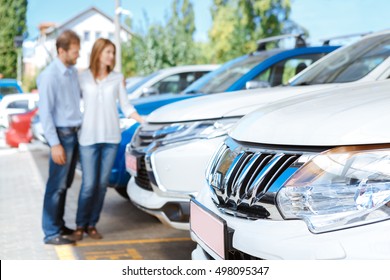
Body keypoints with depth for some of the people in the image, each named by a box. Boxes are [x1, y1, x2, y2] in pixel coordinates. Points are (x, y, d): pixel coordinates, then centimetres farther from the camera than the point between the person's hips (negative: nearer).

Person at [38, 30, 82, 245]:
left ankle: (59, 225, 26)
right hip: (62, 134, -8)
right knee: (57, 185, -3)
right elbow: (45, 112, -16)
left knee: (65, 184, 15)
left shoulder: (73, 72, 9)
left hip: (74, 134, 8)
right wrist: (54, 144, -19)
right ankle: (51, 233, 5)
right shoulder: (50, 75, -15)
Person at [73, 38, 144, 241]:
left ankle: (92, 224, 17)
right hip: (88, 137, -2)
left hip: (111, 136, 2)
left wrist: (144, 121, -6)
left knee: (102, 184, 4)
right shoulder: (83, 78, 3)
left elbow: (126, 107, 7)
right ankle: (80, 225, 11)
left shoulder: (117, 78, 8)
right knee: (89, 184, -6)